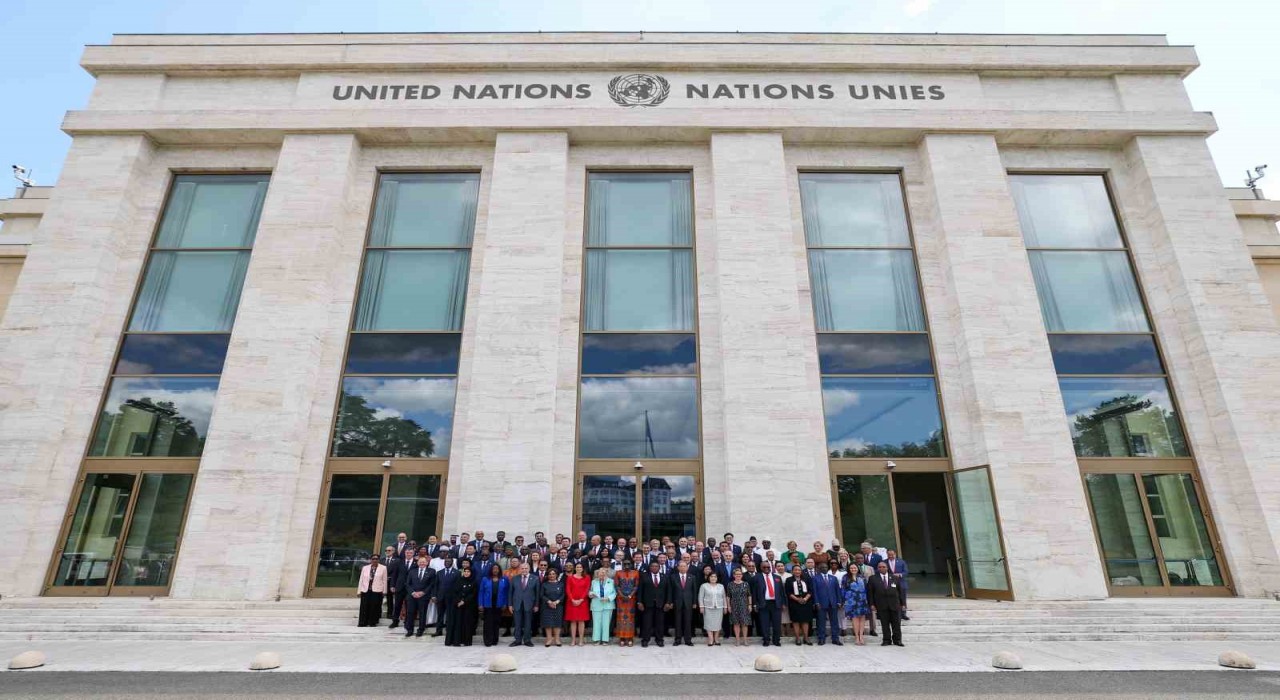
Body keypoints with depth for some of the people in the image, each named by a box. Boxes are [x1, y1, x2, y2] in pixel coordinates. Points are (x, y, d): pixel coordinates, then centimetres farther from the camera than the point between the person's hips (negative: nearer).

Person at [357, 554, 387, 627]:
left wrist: (384, 591, -1)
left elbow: (384, 580, 1)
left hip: (377, 591, -2)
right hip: (365, 590, 2)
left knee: (374, 607, 3)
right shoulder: (365, 568, 8)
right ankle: (362, 622, 16)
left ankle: (373, 622, 16)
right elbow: (361, 580, 9)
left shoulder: (383, 568, 0)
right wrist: (359, 590, 6)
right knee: (364, 607, 4)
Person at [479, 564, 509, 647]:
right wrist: (481, 604, -6)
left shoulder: (504, 580, 3)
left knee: (496, 623, 7)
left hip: (498, 605, 1)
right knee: (488, 623, -3)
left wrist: (505, 604, -3)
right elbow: (481, 592, 1)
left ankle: (495, 640, 16)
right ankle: (488, 641, 1)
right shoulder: (485, 579, 2)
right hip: (488, 605, -1)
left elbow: (506, 593, 4)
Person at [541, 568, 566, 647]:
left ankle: (557, 639, 7)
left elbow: (563, 595, 1)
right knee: (548, 622, -2)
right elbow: (542, 595, -2)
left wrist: (556, 602, -14)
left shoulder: (561, 584, 6)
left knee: (557, 622, 1)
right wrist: (549, 602, -16)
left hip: (558, 606, 0)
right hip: (547, 606, 0)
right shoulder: (545, 584, 5)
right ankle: (549, 639, 6)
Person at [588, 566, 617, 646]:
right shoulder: (594, 582, 11)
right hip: (596, 605, 1)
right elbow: (590, 591, 10)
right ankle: (596, 640, 6)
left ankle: (605, 640, 8)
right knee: (596, 622, -1)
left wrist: (608, 598, -16)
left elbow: (614, 593, -2)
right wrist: (591, 594, -12)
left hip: (608, 605, -1)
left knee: (606, 623, 0)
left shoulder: (611, 581, 4)